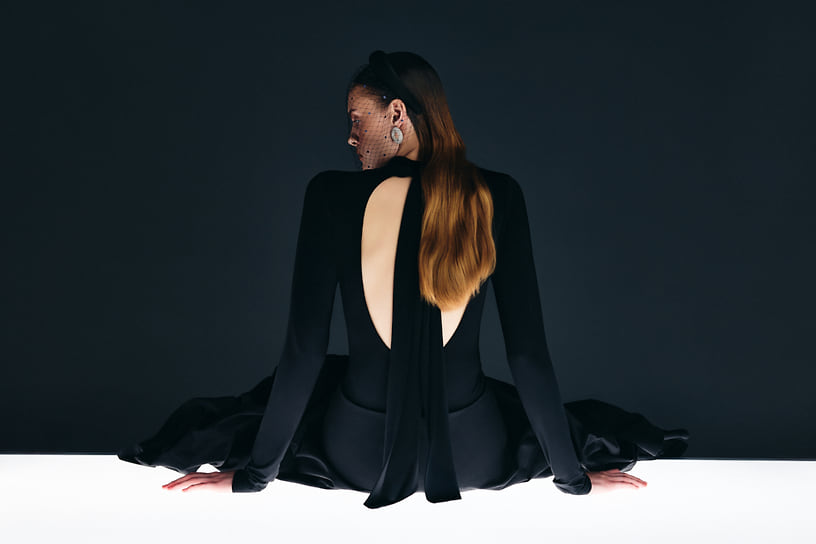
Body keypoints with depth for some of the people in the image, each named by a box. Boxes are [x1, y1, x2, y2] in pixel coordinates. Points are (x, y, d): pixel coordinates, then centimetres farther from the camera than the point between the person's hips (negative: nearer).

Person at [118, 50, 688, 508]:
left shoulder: (332, 196, -13)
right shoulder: (497, 197, -9)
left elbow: (304, 351, -12)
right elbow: (529, 350, -9)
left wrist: (252, 473, -1)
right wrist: (574, 477, 2)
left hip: (359, 456, -1)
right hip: (474, 457, 1)